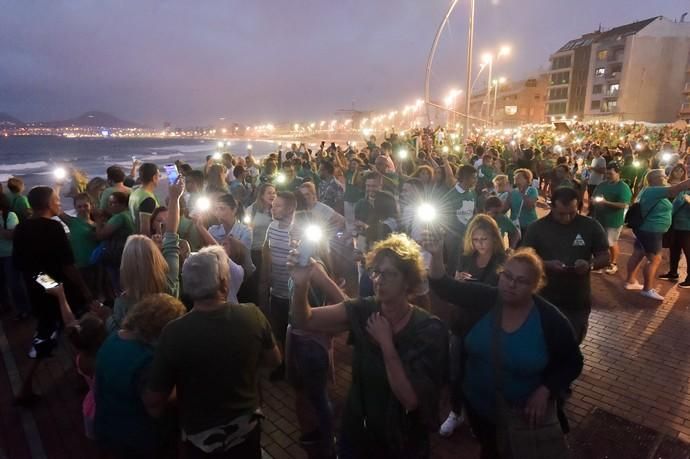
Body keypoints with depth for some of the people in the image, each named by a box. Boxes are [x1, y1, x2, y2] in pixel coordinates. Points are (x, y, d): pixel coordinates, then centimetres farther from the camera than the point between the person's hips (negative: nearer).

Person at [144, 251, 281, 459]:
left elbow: (154, 405, -15)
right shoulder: (252, 315, -20)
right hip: (247, 429, 2)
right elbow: (274, 361, -3)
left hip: (201, 438, -1)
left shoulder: (174, 333, -25)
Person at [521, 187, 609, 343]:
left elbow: (605, 257, 1)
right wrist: (547, 265, -25)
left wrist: (590, 265, -22)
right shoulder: (537, 228, -7)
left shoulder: (591, 226, -4)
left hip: (579, 302, 2)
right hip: (546, 300, -1)